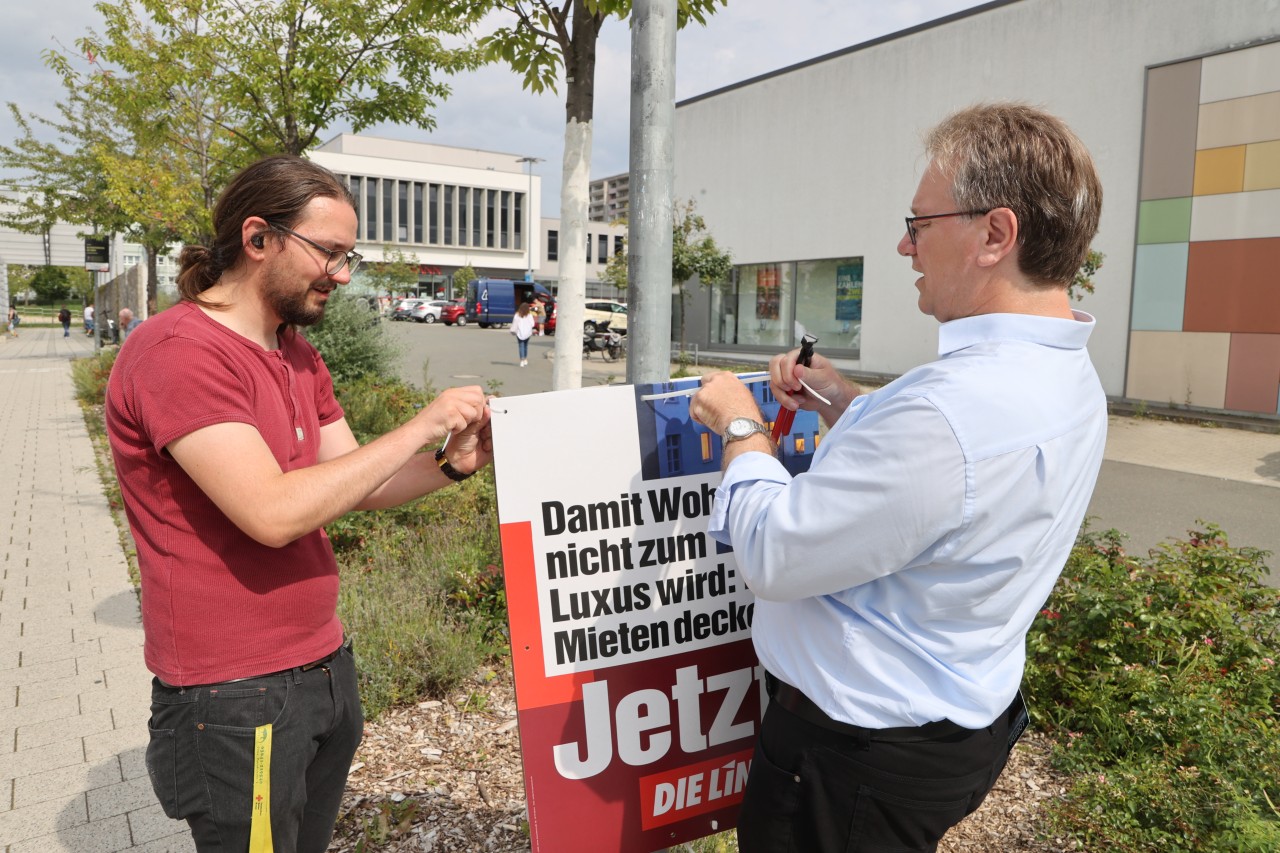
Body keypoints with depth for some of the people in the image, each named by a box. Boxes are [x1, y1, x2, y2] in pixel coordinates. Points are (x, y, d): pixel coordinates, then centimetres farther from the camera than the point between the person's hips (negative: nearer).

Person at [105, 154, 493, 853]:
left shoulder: (298, 355, 10)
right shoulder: (177, 351, -19)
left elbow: (358, 485, 10)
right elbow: (274, 513, -28)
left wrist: (453, 464, -7)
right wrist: (420, 426, -22)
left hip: (323, 665, 8)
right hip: (235, 698, -8)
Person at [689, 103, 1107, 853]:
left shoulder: (951, 409, -35)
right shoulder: (1069, 377, -1)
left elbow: (772, 555, -27)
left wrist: (741, 427, -12)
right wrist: (841, 398, 6)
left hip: (858, 758, -9)